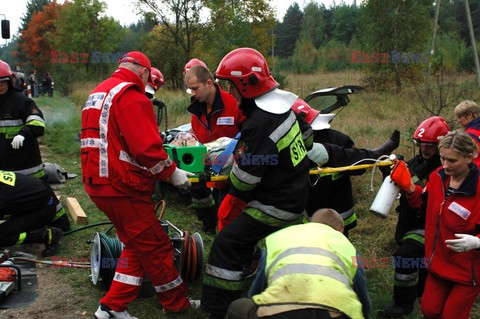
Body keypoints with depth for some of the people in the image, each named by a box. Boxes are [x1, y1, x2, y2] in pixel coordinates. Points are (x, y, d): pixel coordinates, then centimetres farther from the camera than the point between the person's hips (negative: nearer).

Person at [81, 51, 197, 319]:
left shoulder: (97, 94, 17)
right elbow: (147, 147, -22)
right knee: (156, 248, 4)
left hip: (99, 184, 10)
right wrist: (171, 171, -9)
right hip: (123, 187, -10)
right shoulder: (132, 97, -14)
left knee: (137, 246, 19)